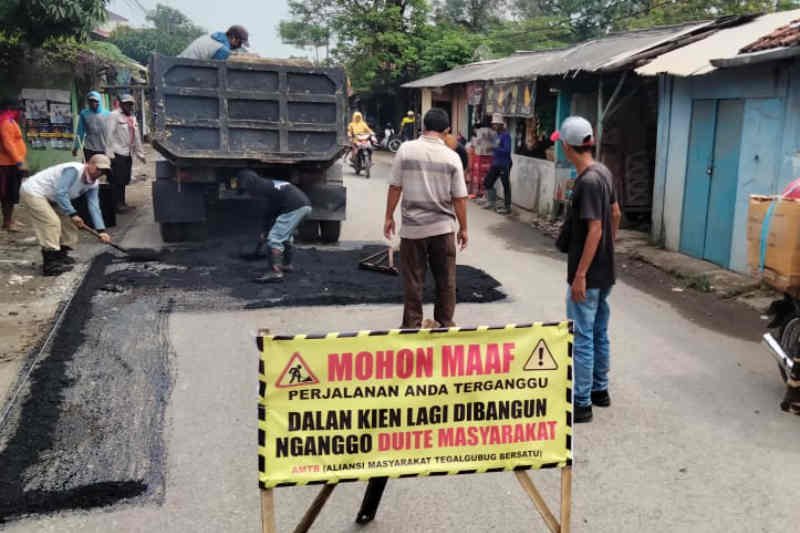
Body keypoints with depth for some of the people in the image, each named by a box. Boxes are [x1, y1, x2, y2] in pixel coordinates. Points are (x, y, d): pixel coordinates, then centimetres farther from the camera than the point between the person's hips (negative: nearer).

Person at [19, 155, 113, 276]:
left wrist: (101, 230, -14)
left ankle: (61, 256, 21)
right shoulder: (74, 170, -28)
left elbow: (94, 207, -5)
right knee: (52, 222, -19)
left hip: (49, 197, 10)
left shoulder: (93, 184, -1)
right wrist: (73, 214, -28)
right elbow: (60, 193, -33)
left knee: (68, 222, 9)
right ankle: (50, 265, -18)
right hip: (33, 191, -10)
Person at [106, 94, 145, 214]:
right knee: (117, 180, -5)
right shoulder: (115, 115, -5)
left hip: (128, 153, 7)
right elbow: (109, 134, -11)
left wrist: (140, 153, 21)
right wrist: (110, 153, -18)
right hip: (118, 153, -7)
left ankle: (122, 203, 18)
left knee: (124, 181, 11)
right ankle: (117, 205, -1)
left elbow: (136, 137, 23)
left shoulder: (133, 117, 19)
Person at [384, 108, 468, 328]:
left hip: (412, 226, 0)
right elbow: (459, 197, -3)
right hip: (443, 227, 1)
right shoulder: (451, 157, -4)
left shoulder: (406, 150, -5)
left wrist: (389, 217, 8)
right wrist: (463, 228, 7)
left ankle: (412, 324, 15)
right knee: (446, 278, 13)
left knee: (413, 279, 8)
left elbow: (395, 187, -3)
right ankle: (445, 322, 22)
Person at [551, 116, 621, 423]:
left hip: (588, 275, -9)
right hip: (605, 272, 9)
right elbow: (615, 214, 16)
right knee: (599, 333, 18)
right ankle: (600, 390, 31)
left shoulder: (587, 182, -21)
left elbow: (595, 230, -23)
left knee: (581, 338, -1)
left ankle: (581, 404, 7)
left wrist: (580, 275, -21)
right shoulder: (603, 173, 6)